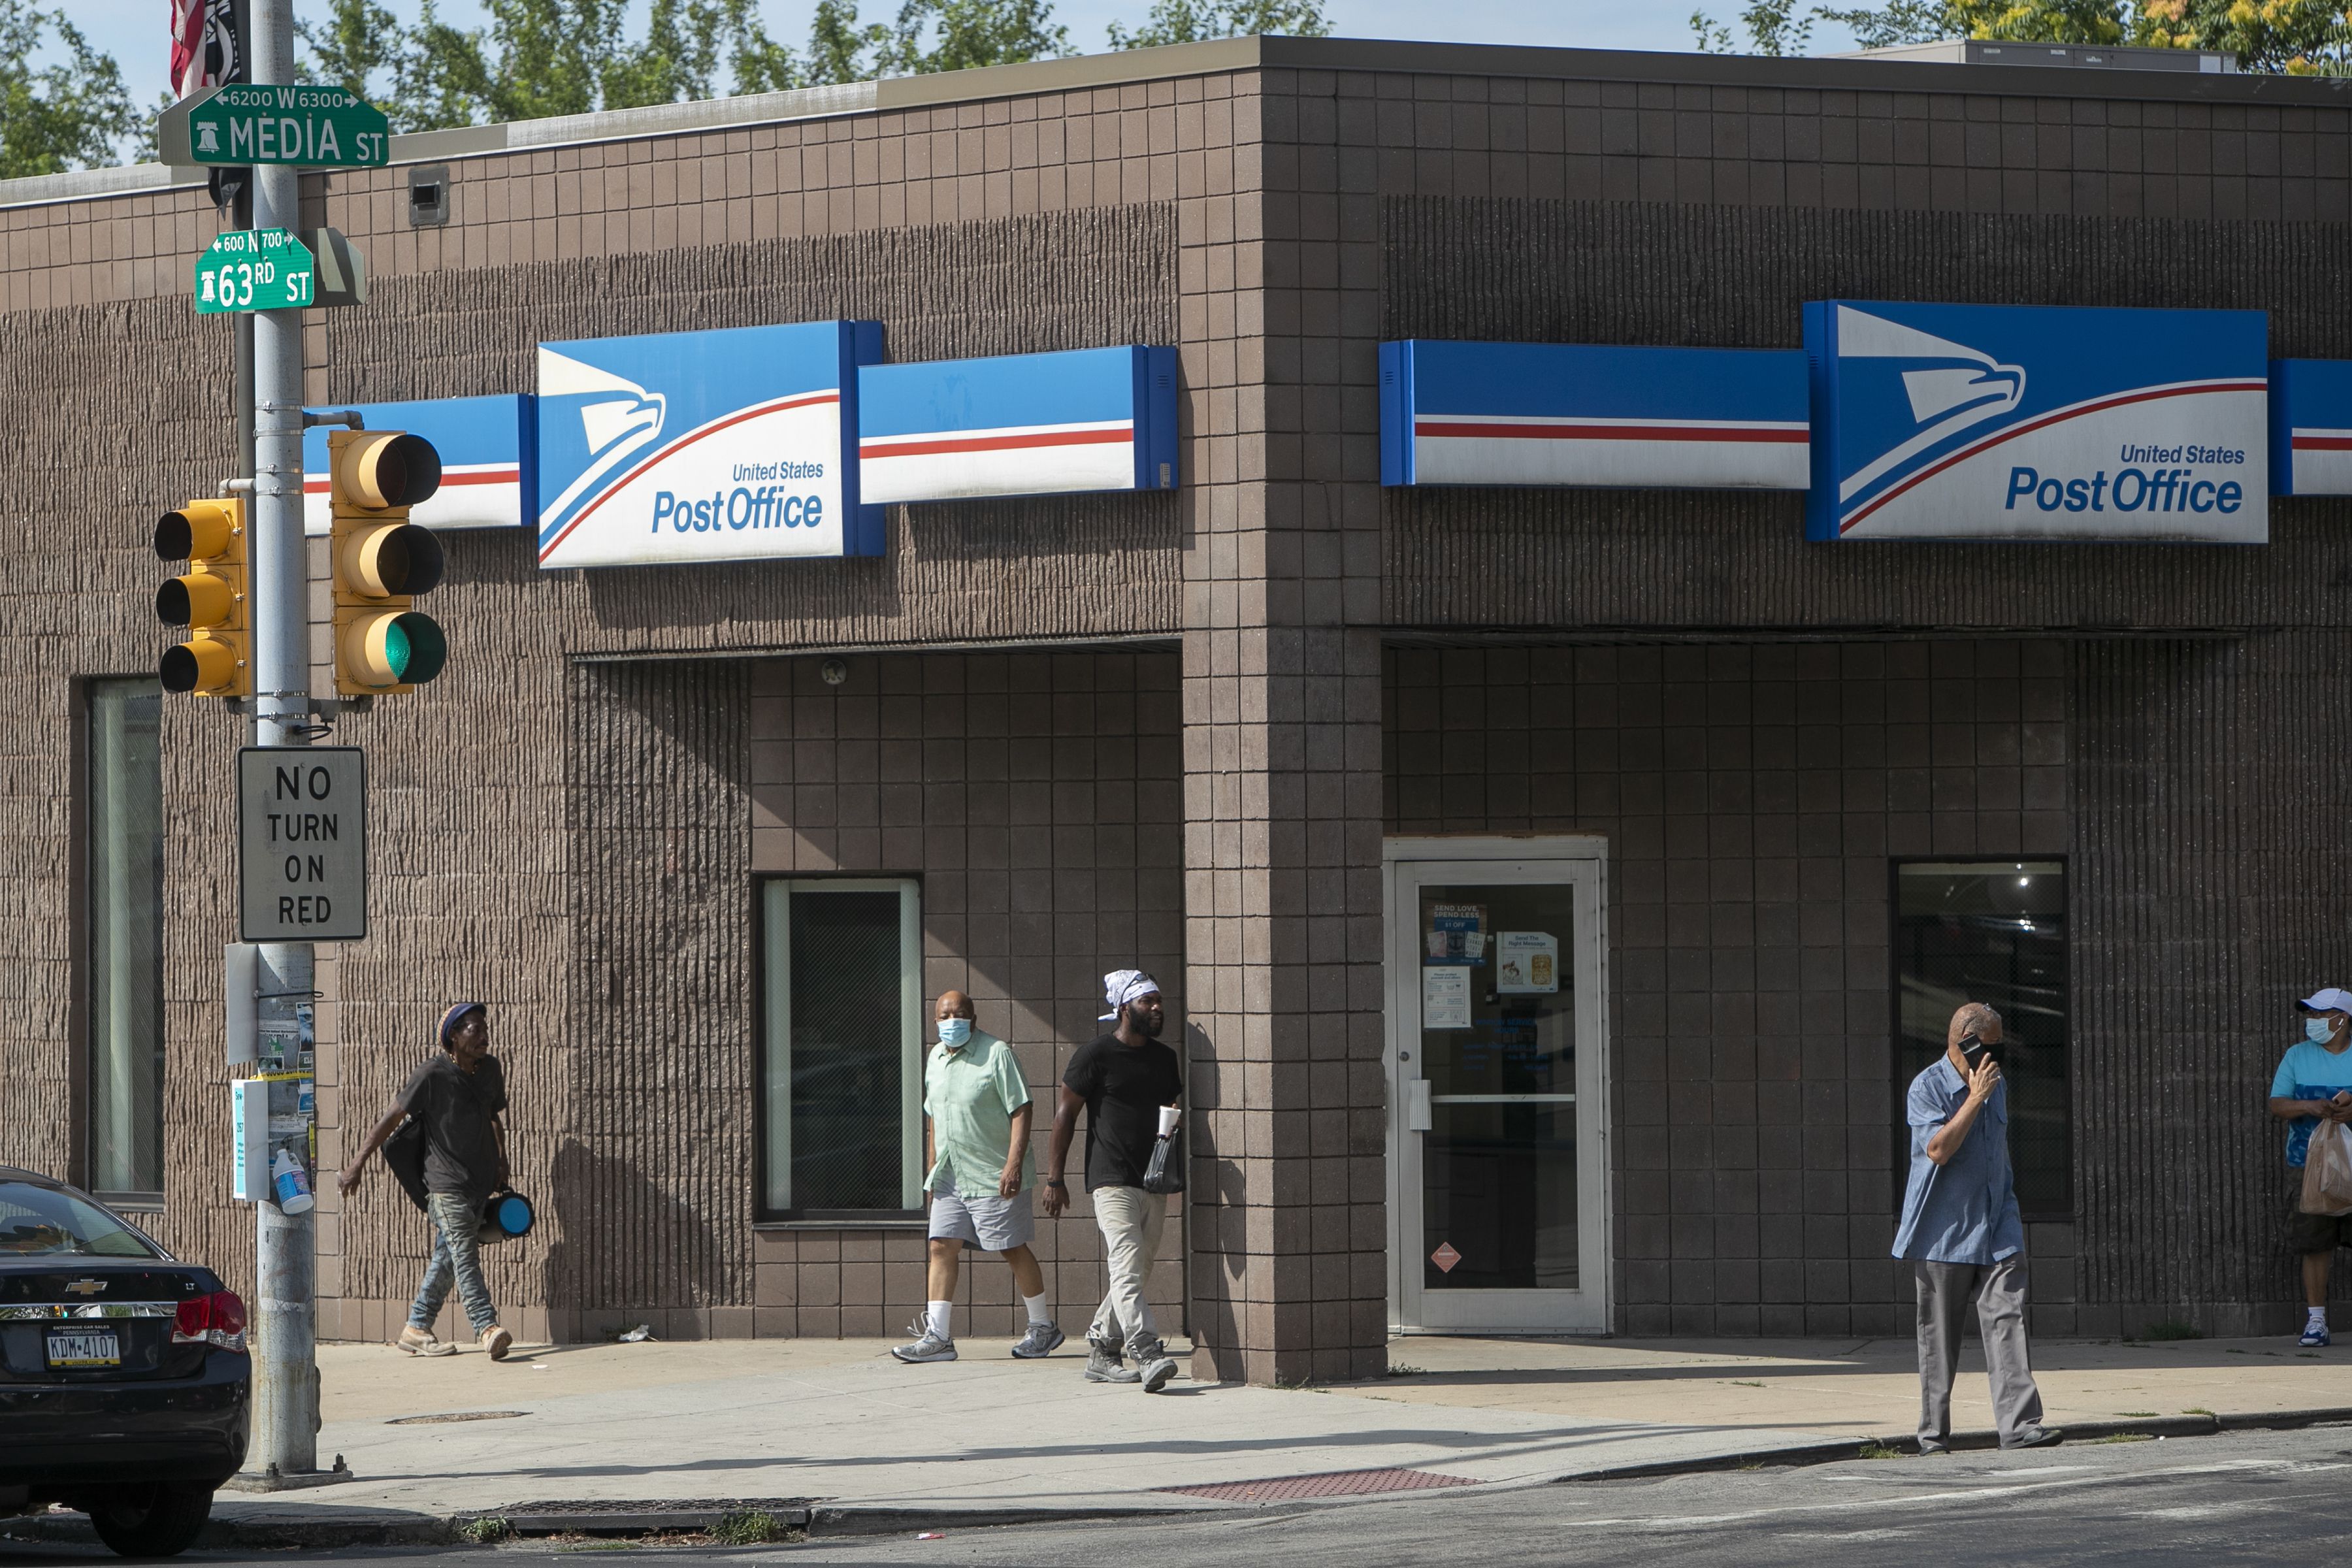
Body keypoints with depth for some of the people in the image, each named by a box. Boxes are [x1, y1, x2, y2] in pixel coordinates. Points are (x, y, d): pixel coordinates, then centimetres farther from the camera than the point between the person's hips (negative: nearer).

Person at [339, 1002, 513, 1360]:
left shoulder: (490, 1069, 8)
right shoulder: (432, 1075, -12)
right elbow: (392, 1118, -8)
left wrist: (501, 1160, 18)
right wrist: (357, 1163, -9)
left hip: (481, 1181, 7)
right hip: (445, 1183, -7)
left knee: (446, 1259, 9)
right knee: (465, 1254, -16)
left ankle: (416, 1331, 16)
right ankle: (487, 1329, -27)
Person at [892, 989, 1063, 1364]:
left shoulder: (997, 1054, -9)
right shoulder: (936, 1058, 13)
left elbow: (1020, 1111, -13)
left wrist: (1013, 1164, -22)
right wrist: (931, 1170, 19)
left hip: (994, 1176, -6)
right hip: (949, 1177, 6)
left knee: (1014, 1250, 1)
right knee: (941, 1248, -3)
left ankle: (1043, 1327, 15)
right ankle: (937, 1336, -5)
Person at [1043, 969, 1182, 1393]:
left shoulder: (1165, 1058, 14)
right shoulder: (1095, 1056, -4)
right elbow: (1065, 1114, -1)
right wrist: (1054, 1179, -3)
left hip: (1155, 1182, 7)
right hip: (1112, 1181, -7)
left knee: (1137, 1273, 9)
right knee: (1128, 1266, -19)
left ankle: (1101, 1351, 21)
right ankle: (1147, 1356, -31)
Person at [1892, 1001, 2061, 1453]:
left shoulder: (1996, 1086, 14)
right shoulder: (1927, 1088, -8)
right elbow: (1938, 1149, -22)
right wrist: (1975, 1099, -21)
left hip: (1996, 1229, 5)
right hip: (1943, 1232, -5)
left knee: (2007, 1320, -10)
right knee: (1939, 1336, 3)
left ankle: (2020, 1424, -18)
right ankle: (1933, 1434, 12)